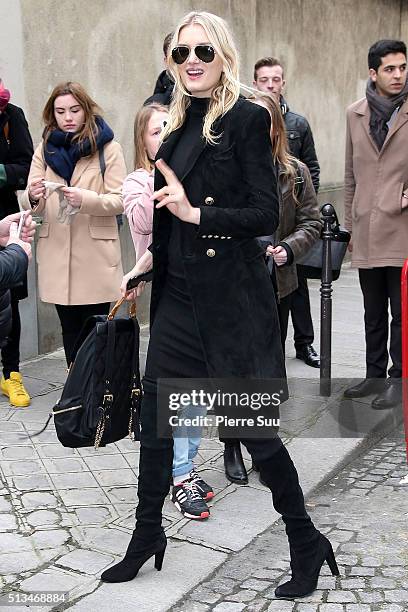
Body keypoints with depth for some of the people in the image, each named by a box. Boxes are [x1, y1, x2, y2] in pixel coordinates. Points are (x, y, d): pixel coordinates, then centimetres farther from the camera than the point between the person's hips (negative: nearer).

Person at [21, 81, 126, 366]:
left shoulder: (108, 148, 2)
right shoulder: (44, 150, 13)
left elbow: (120, 200, -6)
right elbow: (30, 204, 6)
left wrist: (85, 199, -24)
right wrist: (33, 197, -18)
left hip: (96, 256, -3)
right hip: (56, 255, 3)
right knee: (70, 329, 9)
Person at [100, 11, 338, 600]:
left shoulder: (247, 120, -8)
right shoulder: (179, 126, 12)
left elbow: (265, 214, -13)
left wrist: (195, 213, -22)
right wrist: (155, 252, 18)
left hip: (232, 297, -7)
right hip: (179, 295, 7)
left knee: (253, 426, 0)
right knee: (154, 421, 11)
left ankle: (307, 544, 19)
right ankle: (147, 536, 30)